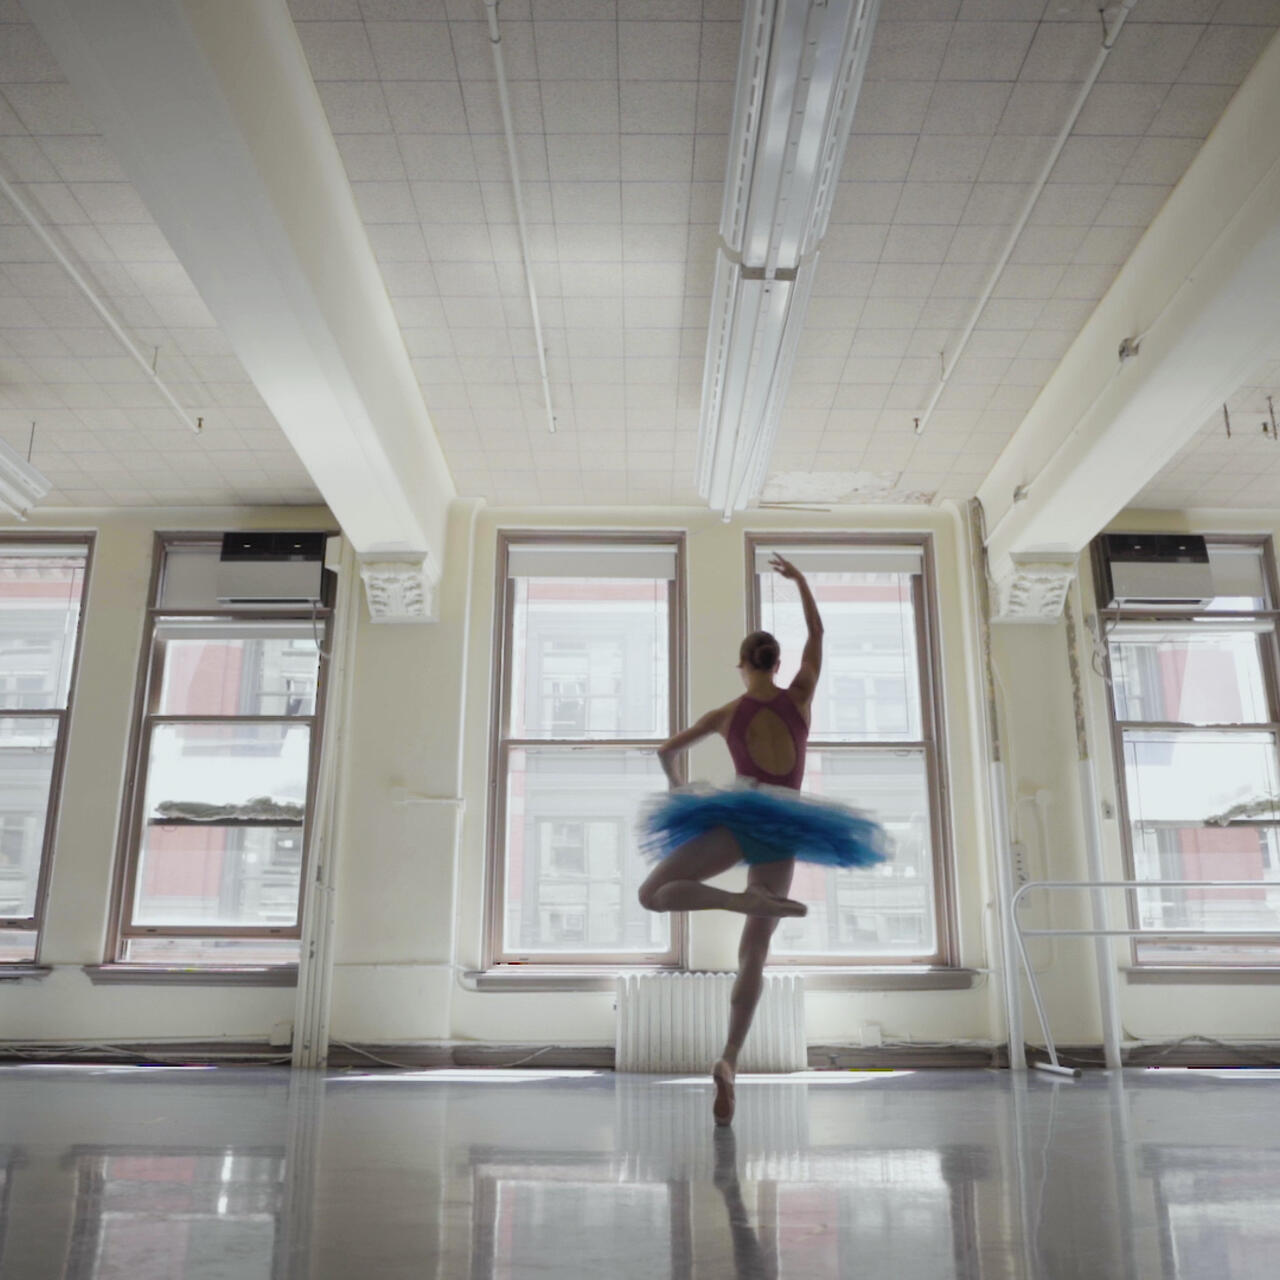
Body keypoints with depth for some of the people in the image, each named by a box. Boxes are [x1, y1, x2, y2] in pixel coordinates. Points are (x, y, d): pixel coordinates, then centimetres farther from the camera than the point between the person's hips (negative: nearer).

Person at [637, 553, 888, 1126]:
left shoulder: (727, 713, 6)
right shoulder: (800, 695, 7)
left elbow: (667, 750, 14)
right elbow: (817, 632, 21)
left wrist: (675, 787, 33)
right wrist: (800, 579, 30)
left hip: (739, 818, -3)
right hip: (784, 830, 3)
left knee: (652, 894, -4)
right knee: (753, 954, 7)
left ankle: (748, 900, -27)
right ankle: (729, 1059, -11)